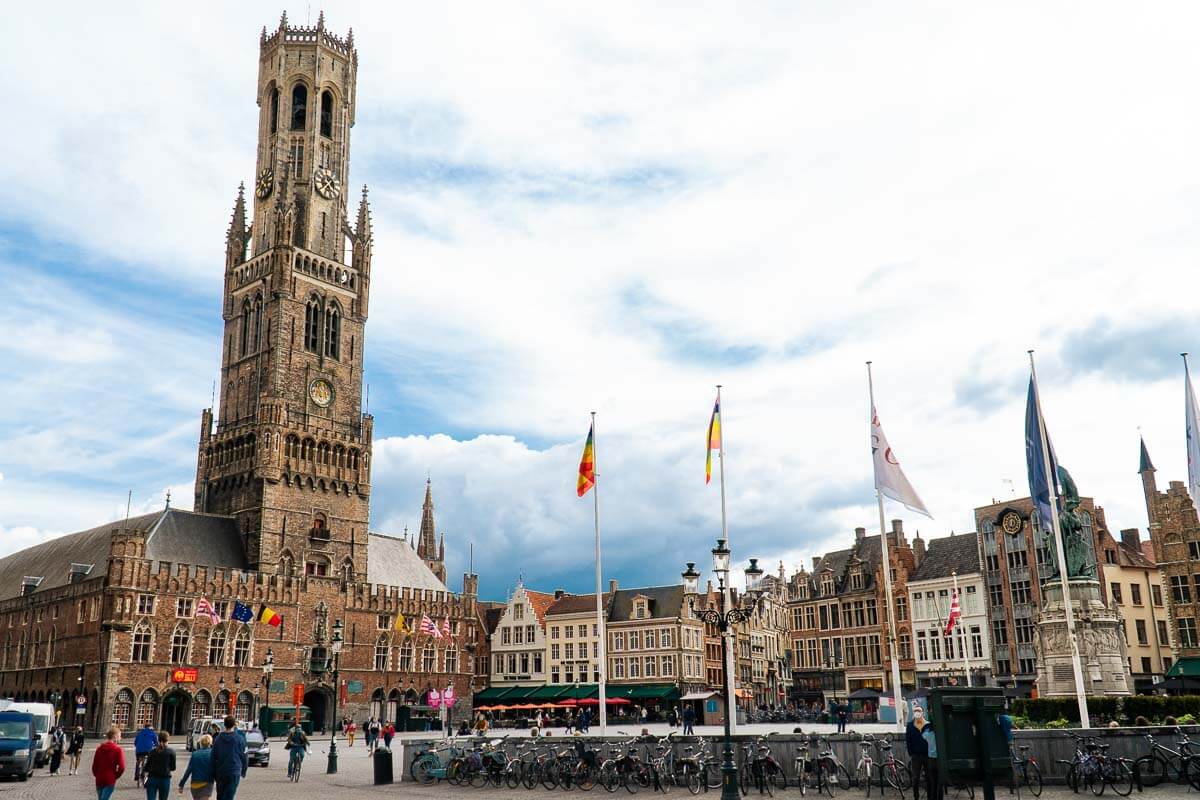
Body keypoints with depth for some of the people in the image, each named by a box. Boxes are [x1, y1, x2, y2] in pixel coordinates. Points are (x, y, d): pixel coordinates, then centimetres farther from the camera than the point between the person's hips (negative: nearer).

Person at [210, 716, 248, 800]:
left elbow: (213, 758, 3)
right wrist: (243, 771, 14)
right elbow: (244, 757, 0)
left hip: (220, 772, 3)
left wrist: (214, 774, 12)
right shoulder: (239, 739, -6)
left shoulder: (217, 739, 0)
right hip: (234, 772, -3)